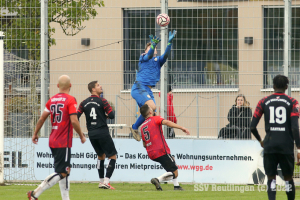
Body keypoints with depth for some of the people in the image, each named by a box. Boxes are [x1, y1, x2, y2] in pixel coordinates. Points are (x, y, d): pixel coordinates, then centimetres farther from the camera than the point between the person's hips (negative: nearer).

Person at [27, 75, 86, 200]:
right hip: (64, 142, -8)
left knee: (64, 171, 15)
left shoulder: (52, 100, 9)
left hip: (53, 141, 8)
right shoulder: (70, 100, -10)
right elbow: (74, 121, -18)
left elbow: (42, 118, 9)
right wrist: (81, 136, -5)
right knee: (62, 173, -7)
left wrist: (35, 134, 21)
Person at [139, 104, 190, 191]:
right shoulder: (155, 119, -1)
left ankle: (176, 186, 21)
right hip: (161, 151, -8)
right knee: (174, 173, -4)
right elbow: (166, 122, -22)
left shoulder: (142, 127, 18)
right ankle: (157, 179, -27)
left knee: (172, 160, 29)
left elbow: (144, 144, 24)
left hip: (151, 154, 8)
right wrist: (181, 128, -29)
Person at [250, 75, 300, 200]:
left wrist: (260, 141, 22)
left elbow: (252, 127, 4)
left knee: (271, 178, 4)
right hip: (286, 146, -1)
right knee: (288, 178, 12)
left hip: (270, 145, 1)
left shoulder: (264, 102, 6)